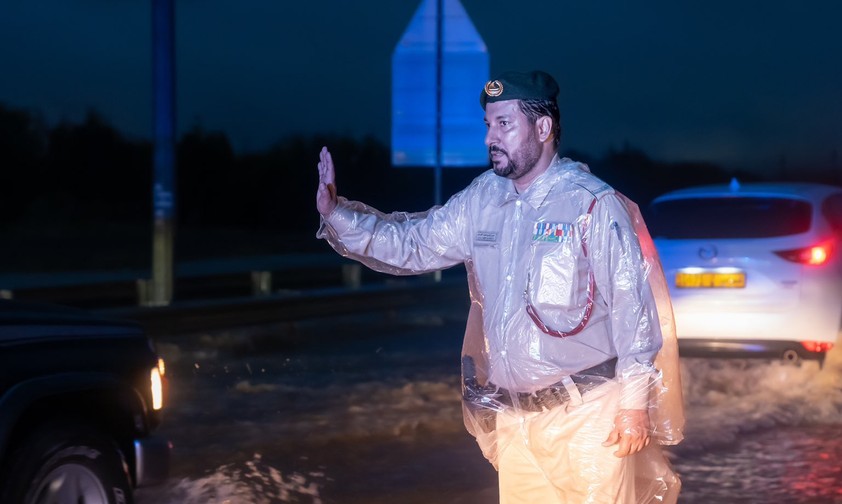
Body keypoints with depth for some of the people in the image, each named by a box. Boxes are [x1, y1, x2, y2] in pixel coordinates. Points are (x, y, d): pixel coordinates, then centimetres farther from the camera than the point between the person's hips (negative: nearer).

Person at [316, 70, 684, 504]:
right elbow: (412, 244, 12)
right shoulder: (482, 199, 6)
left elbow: (633, 306, -12)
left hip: (586, 411, -6)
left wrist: (635, 403, -13)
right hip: (513, 415, 6)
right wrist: (335, 213, -2)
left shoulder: (595, 205, -12)